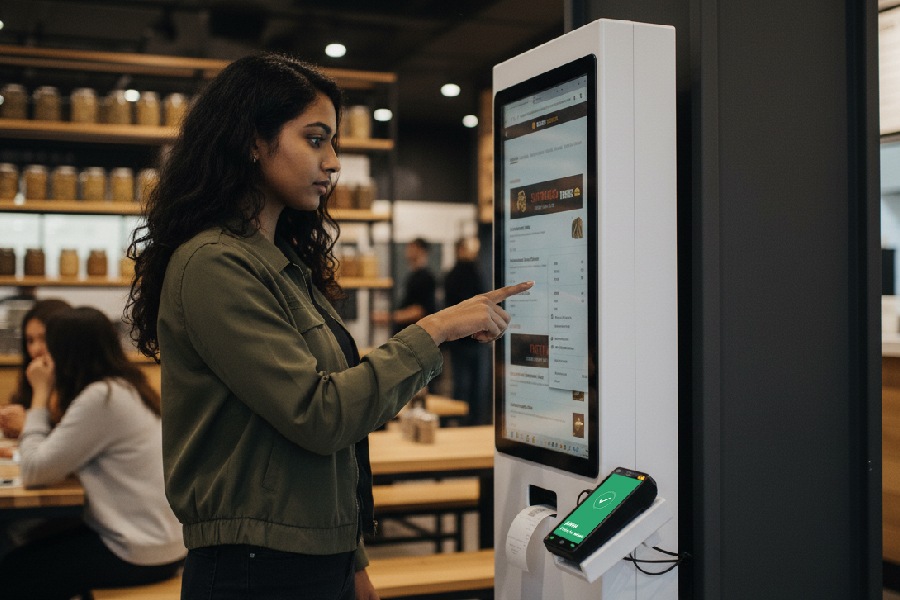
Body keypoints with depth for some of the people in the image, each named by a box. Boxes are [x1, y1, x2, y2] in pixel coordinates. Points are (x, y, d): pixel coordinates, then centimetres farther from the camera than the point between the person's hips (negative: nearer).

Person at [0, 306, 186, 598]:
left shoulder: (100, 398, -20)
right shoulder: (124, 388, 9)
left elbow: (35, 471, -15)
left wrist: (41, 393, -7)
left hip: (141, 553, -9)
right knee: (34, 551, 23)